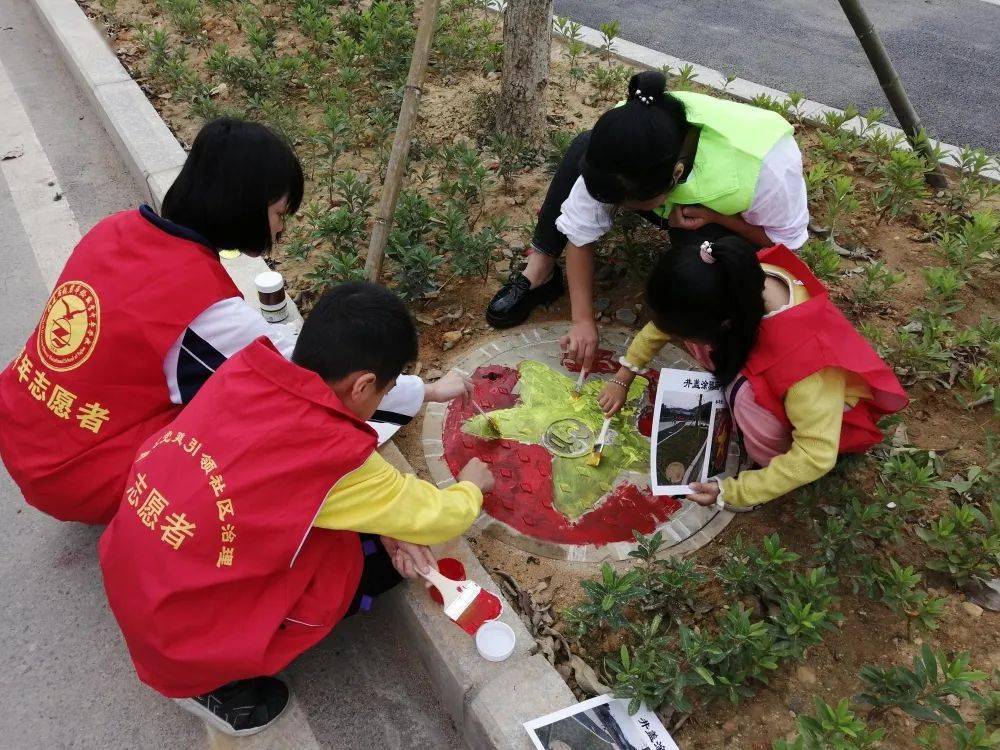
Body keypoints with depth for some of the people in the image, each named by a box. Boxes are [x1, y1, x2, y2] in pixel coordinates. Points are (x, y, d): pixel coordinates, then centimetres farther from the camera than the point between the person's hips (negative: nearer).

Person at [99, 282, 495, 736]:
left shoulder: (245, 370, -8)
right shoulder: (335, 452, -26)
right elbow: (431, 520, -10)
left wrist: (384, 515, 0)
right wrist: (471, 487, 12)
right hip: (184, 642, -7)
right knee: (388, 552, 1)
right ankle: (216, 681, 5)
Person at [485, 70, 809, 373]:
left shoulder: (762, 167, -42)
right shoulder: (629, 137, -33)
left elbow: (785, 241, -21)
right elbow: (580, 231, -25)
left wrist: (716, 215, -37)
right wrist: (583, 320, -28)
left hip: (736, 224, -3)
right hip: (680, 195, 3)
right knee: (582, 148, -21)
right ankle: (540, 270, -17)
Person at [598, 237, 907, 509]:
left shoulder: (801, 355, -43)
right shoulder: (736, 285, -26)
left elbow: (817, 455, -37)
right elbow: (668, 316, -6)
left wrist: (733, 491, -28)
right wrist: (623, 377, 1)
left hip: (825, 403, -5)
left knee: (749, 395, -37)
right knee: (690, 324, -18)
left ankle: (773, 461, -8)